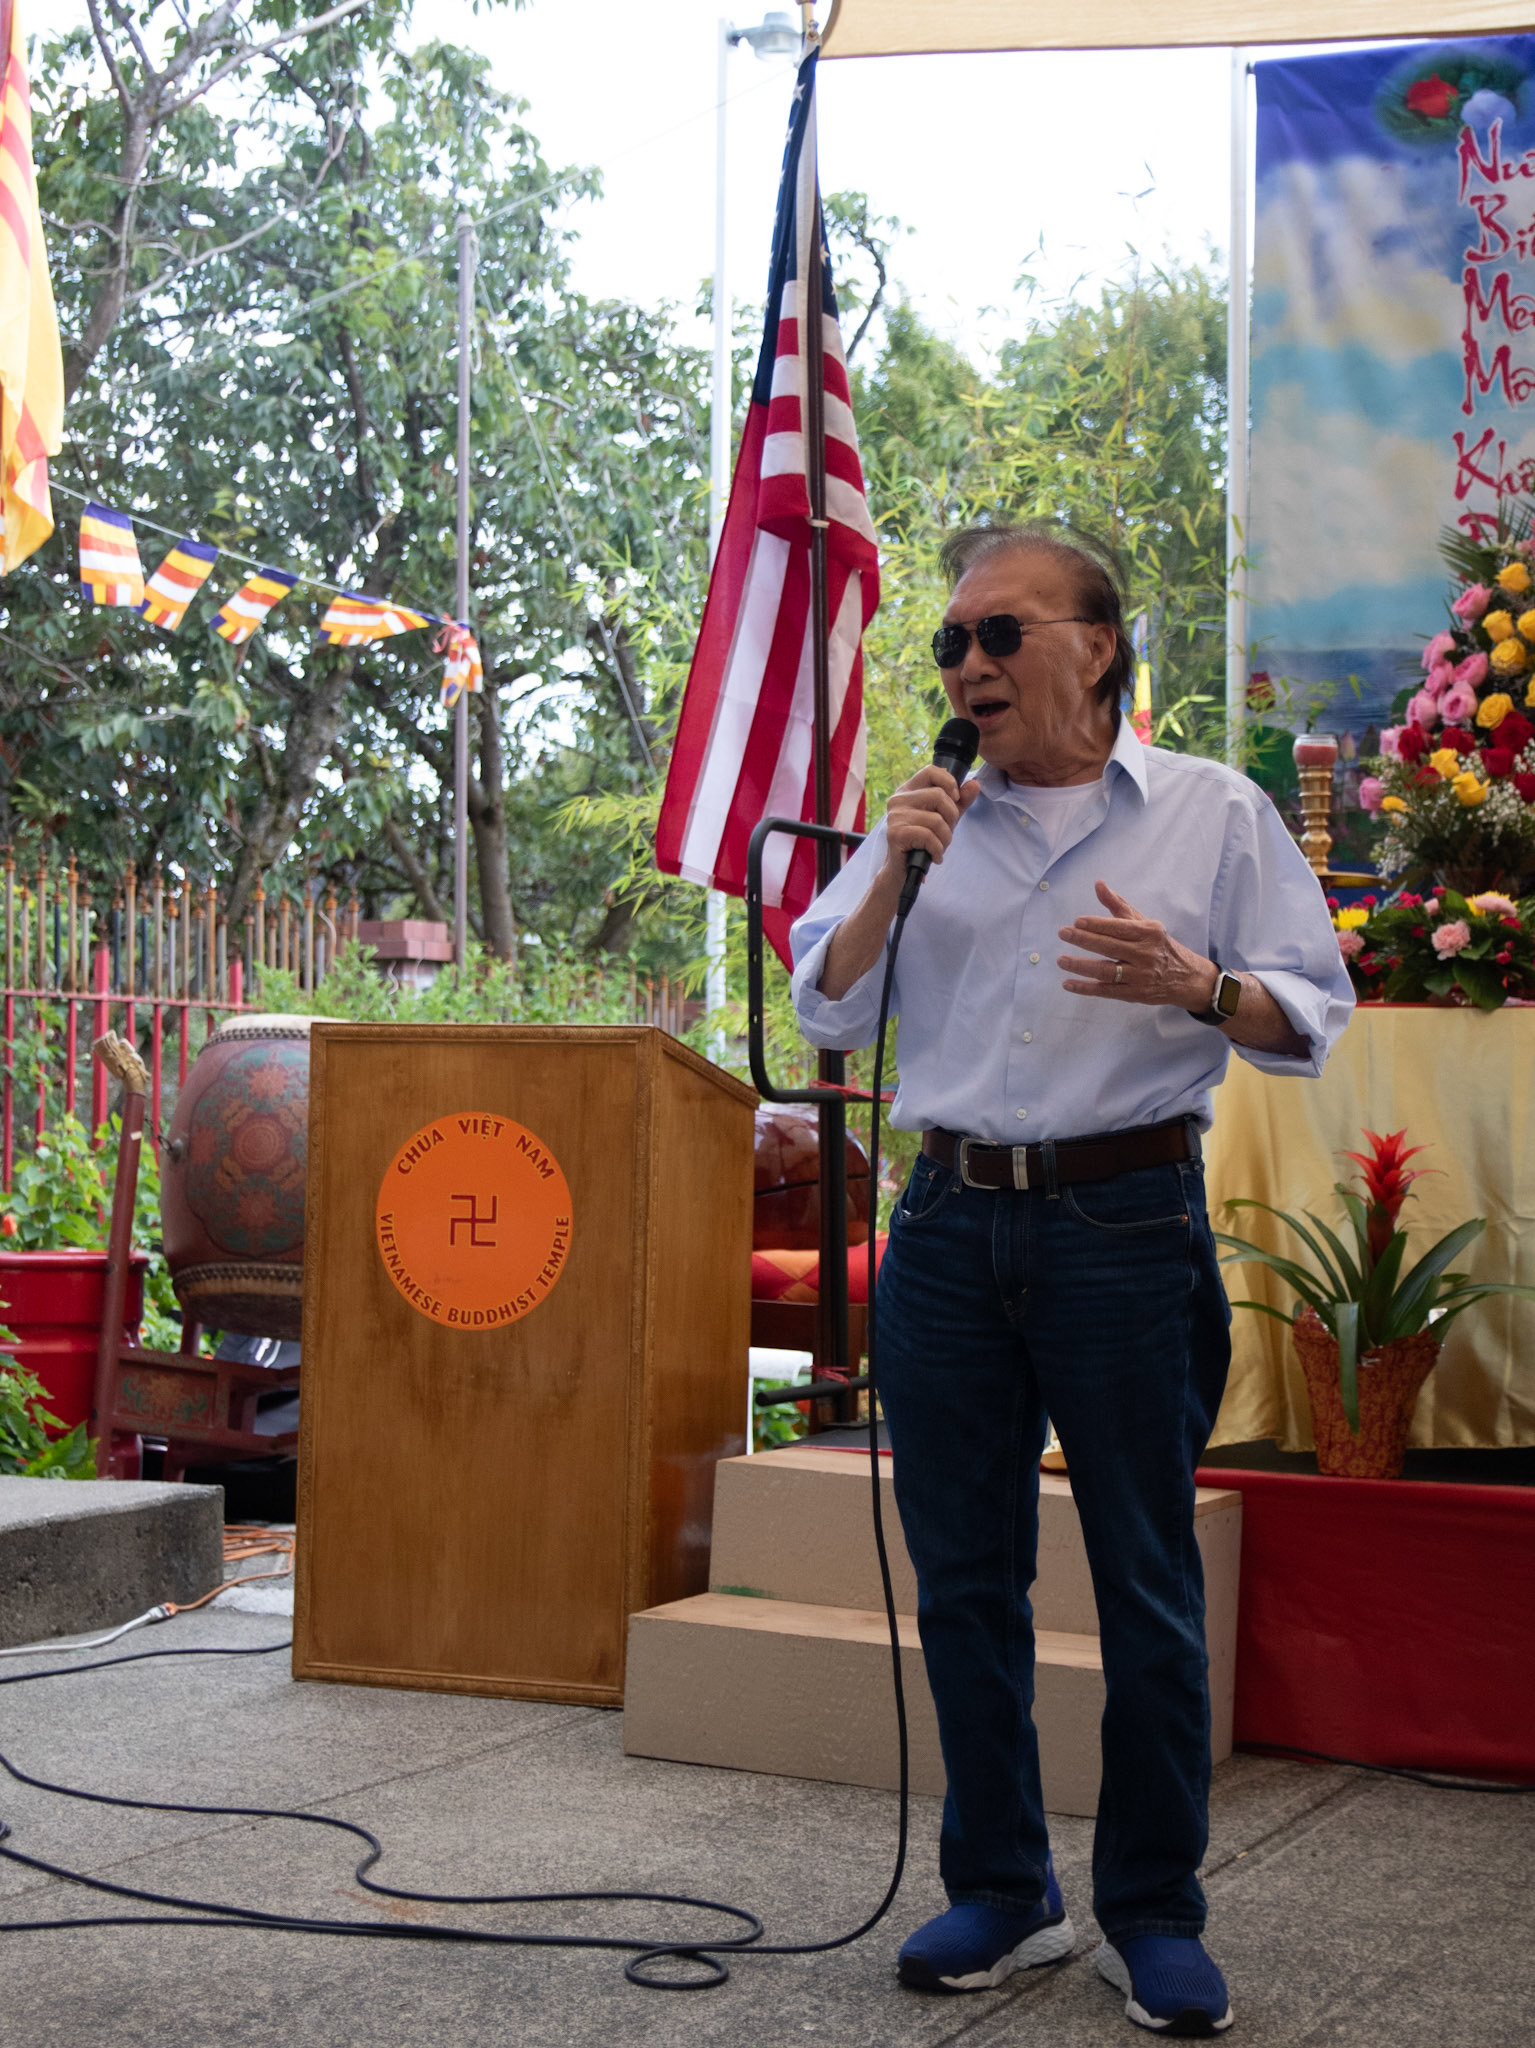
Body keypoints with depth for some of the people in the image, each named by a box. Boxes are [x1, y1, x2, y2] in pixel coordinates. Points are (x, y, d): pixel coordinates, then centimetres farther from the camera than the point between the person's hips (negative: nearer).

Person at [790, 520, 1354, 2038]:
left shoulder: (1214, 813, 3)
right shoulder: (927, 822, 13)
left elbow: (1312, 1018, 1)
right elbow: (827, 1014, 10)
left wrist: (1194, 985, -18)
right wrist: (890, 878, -5)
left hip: (1125, 1219, -3)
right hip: (952, 1226, 4)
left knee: (1147, 1583, 1)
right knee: (963, 1577, 8)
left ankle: (1153, 1919, 13)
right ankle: (1001, 1893, 20)